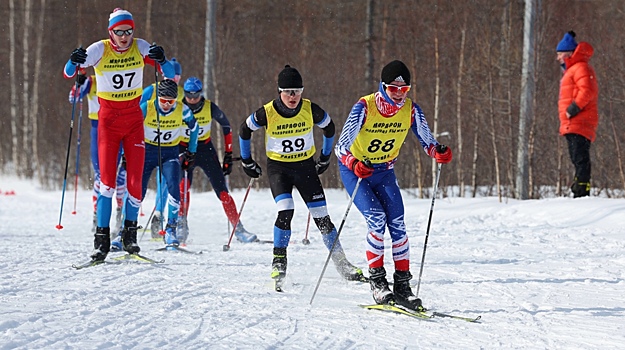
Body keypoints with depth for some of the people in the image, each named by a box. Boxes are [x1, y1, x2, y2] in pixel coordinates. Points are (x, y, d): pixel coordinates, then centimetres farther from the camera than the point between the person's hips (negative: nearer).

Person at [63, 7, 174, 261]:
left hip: (134, 119, 2)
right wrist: (75, 62, -39)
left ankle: (130, 234, 13)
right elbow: (69, 73, -16)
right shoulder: (99, 50, -9)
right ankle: (102, 238, -6)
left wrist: (161, 60, -33)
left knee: (135, 181, -4)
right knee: (107, 180, -12)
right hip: (108, 119, -2)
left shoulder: (141, 48, -6)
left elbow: (170, 75, -11)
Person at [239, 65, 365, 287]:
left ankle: (341, 263, 13)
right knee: (285, 211, -23)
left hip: (306, 167, 2)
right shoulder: (267, 113, -18)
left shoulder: (310, 110, -15)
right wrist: (247, 161, 7)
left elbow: (329, 128, 6)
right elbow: (245, 131, 1)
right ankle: (279, 261, -8)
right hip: (278, 168, -2)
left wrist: (325, 158, 13)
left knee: (321, 216, 0)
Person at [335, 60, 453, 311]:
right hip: (354, 170, -4)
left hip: (384, 171, 4)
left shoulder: (411, 110, -12)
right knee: (376, 219, -21)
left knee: (397, 224, -10)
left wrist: (439, 152, -29)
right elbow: (341, 147, -27)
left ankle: (402, 285, -4)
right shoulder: (365, 107, -24)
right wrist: (355, 164, -47)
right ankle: (377, 281, -10)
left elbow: (427, 141, -5)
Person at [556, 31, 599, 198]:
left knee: (580, 158, -15)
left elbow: (587, 91, -22)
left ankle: (582, 191, -19)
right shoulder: (571, 70, 25)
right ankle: (579, 190, 15)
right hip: (572, 125, 11)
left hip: (580, 123, -11)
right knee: (577, 159, 12)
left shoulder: (581, 68, -8)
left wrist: (574, 108, -22)